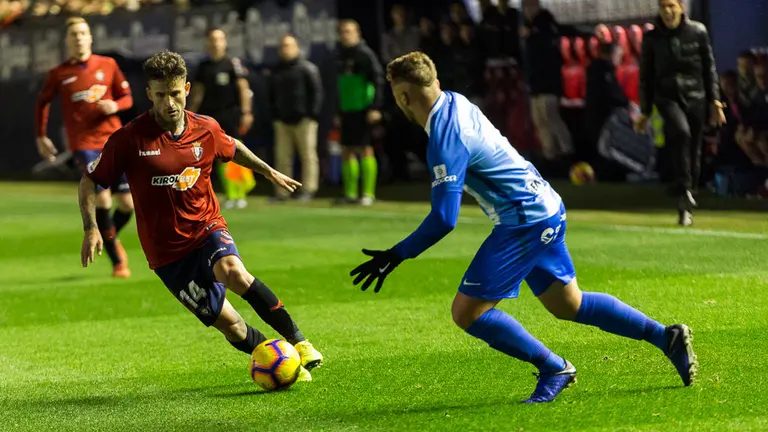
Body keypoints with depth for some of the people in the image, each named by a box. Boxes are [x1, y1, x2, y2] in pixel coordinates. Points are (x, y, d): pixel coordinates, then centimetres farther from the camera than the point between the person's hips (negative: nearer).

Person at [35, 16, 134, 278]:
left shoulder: (108, 65, 5)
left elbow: (127, 97, 11)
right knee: (102, 198, -20)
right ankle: (117, 261, -9)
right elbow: (42, 103, 17)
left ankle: (111, 236, 33)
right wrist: (41, 136, 15)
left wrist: (115, 105, -11)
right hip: (84, 144, -3)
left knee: (127, 203, -1)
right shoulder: (59, 74, 2)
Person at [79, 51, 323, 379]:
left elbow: (232, 149, 23)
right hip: (168, 253, -1)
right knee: (228, 323, -6)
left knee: (232, 272, -33)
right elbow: (89, 182, -3)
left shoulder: (206, 130, -2)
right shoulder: (130, 139, -12)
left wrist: (268, 171, 28)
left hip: (208, 228, 1)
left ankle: (297, 340, -21)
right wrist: (91, 228, -15)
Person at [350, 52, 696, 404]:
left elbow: (444, 219, -25)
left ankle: (553, 368, 0)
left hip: (525, 222, -10)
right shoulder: (455, 101, 3)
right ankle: (666, 336, 23)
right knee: (568, 305, 21)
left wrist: (396, 256, -20)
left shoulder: (445, 141, -23)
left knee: (467, 311, -7)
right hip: (547, 208, 10)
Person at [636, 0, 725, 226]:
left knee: (694, 150, 4)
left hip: (696, 97, 1)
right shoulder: (652, 38, 3)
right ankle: (685, 193, -32)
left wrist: (715, 101, 3)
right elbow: (646, 76, 9)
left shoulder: (698, 32, 2)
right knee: (682, 132, -30)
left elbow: (709, 69, 8)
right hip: (667, 97, -1)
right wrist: (645, 111, 8)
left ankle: (686, 207, 19)